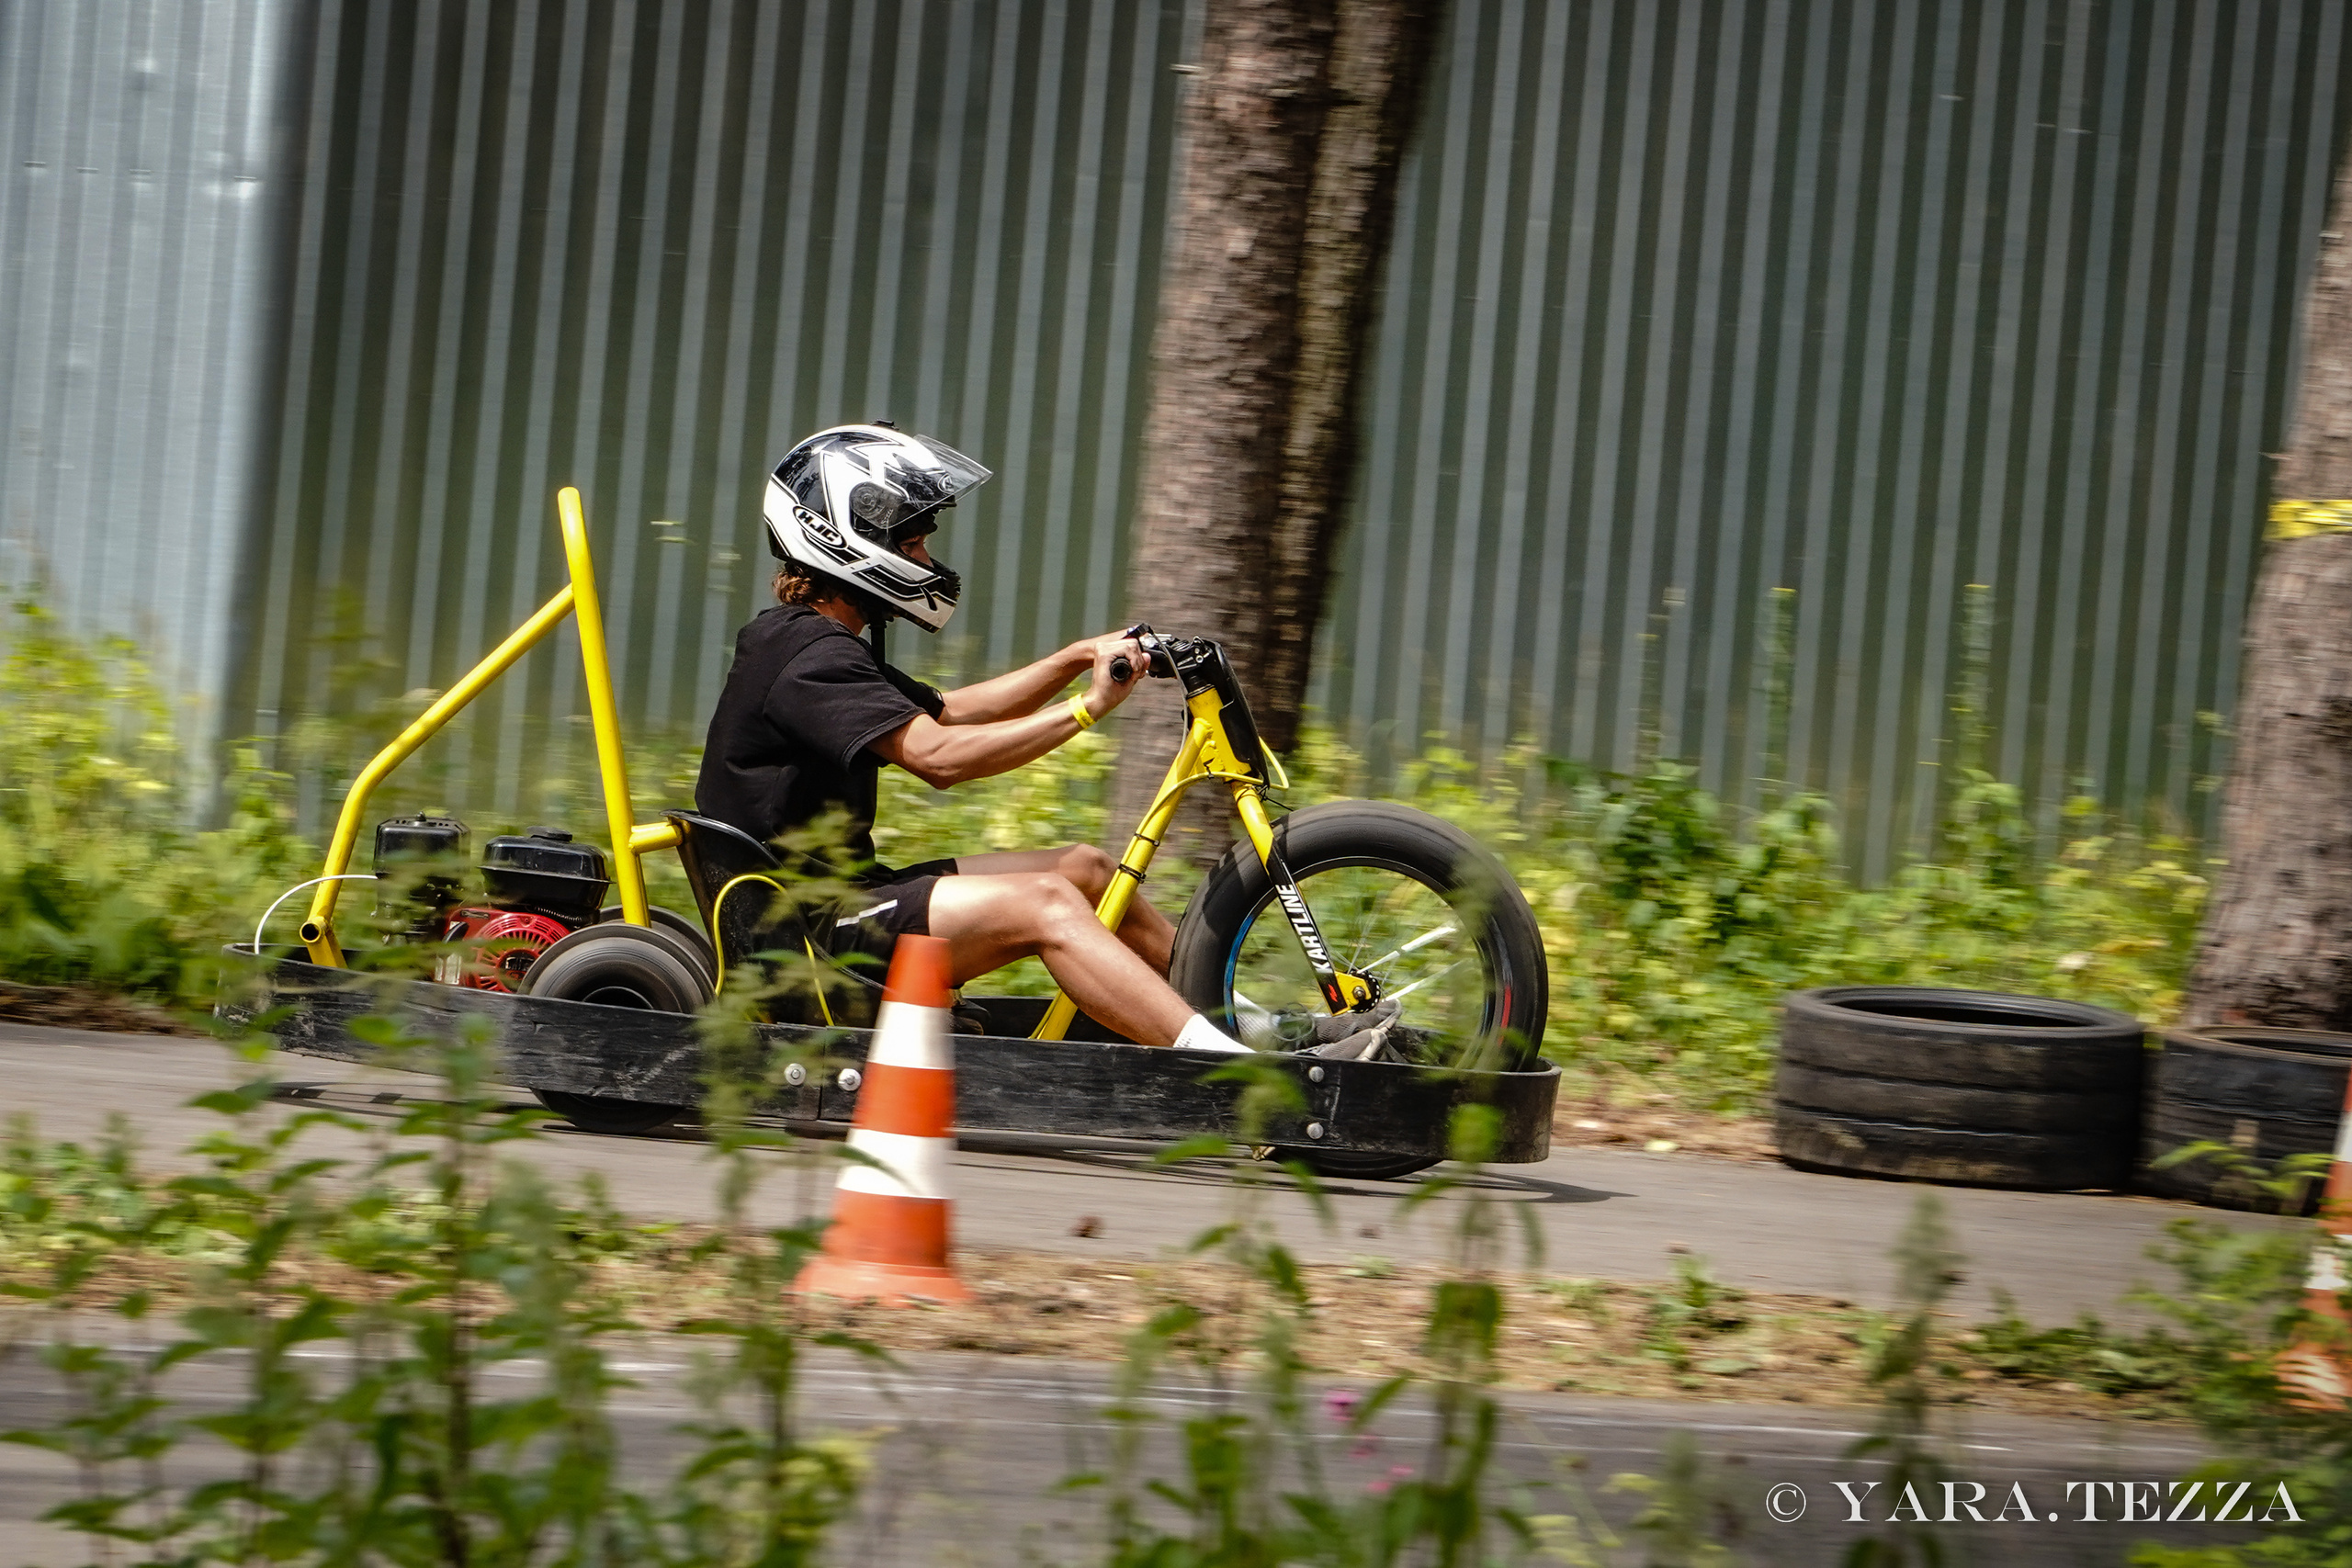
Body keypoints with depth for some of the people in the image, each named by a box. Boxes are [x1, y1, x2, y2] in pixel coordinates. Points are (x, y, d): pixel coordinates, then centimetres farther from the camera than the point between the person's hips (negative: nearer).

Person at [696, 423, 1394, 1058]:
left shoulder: (813, 643, 18)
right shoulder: (808, 654, -16)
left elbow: (949, 713, 23)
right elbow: (936, 754, -27)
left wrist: (1076, 659, 12)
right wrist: (1086, 708, -24)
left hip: (837, 894, 11)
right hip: (807, 932, -11)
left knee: (1082, 868, 10)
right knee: (1044, 905, -25)